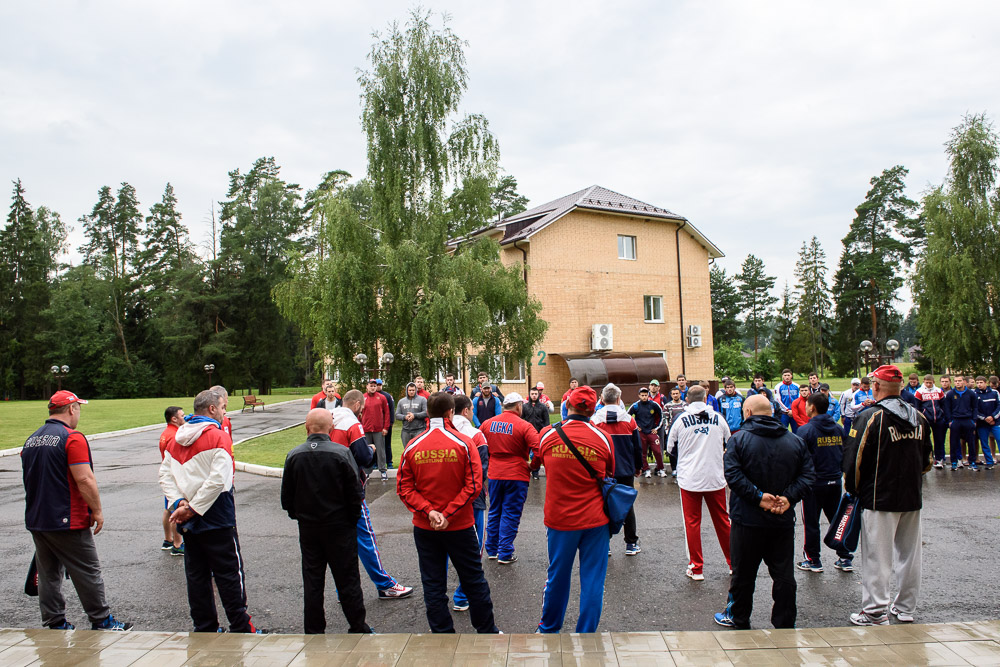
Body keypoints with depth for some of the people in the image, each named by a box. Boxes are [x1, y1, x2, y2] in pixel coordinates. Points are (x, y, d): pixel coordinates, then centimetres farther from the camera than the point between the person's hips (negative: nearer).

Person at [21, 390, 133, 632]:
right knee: (88, 573, 2)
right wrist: (97, 511, -12)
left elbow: (28, 479, 21)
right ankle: (101, 621, 10)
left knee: (48, 574, 15)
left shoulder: (30, 440, 11)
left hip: (35, 521, 8)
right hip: (68, 521, -8)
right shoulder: (73, 438, -15)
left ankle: (54, 624, 22)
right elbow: (84, 480, -21)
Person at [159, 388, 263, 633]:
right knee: (230, 575, 3)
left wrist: (179, 504, -5)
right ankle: (241, 628, 10)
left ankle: (204, 629, 21)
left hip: (188, 523, 6)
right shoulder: (219, 436, -12)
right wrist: (193, 509, -16)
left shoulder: (175, 438, 10)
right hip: (217, 521, -6)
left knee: (196, 576, 13)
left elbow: (165, 475, 4)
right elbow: (217, 480, -21)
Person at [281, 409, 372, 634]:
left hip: (308, 528, 3)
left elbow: (286, 496, 2)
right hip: (340, 527, -2)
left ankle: (313, 631, 21)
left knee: (312, 581, 13)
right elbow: (355, 492, -12)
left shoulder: (294, 456, -5)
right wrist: (353, 518, 3)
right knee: (347, 579, 8)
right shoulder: (342, 453, -15)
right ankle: (357, 628, 17)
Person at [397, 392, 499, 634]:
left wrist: (428, 511, -11)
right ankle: (486, 631, 27)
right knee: (473, 580, 14)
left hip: (424, 528, 1)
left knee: (433, 585, 12)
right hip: (460, 525, -1)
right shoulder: (464, 443, -9)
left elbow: (404, 488, -7)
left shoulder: (412, 446, -4)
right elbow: (474, 485, -15)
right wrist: (449, 513, -15)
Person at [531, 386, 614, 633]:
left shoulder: (547, 435, -7)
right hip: (595, 520, -1)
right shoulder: (602, 439, -7)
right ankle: (586, 633, 17)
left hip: (559, 518, 1)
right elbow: (610, 473, 8)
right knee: (592, 579, 10)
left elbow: (537, 463, 12)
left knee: (557, 576, 16)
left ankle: (549, 628, 34)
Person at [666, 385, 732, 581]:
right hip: (715, 477, 2)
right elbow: (728, 444, 16)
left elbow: (671, 448, 6)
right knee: (722, 520, 15)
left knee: (692, 522, 6)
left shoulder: (681, 420, -5)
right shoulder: (718, 418, 1)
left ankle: (696, 568, 10)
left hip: (689, 478, -2)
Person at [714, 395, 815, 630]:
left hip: (748, 520, -3)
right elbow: (808, 475, -2)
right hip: (784, 521, 3)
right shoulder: (795, 441, 4)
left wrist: (758, 496, -16)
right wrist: (789, 497, -9)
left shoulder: (739, 439, -8)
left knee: (743, 573, 10)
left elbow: (733, 474, -19)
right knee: (784, 575, 12)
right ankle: (785, 624, 20)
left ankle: (738, 619, 25)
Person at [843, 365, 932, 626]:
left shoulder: (870, 417, -14)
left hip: (880, 498, -6)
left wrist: (854, 489, 1)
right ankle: (906, 607, 26)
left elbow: (854, 459, -14)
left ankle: (876, 612, 4)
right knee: (910, 552, 15)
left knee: (877, 555, 0)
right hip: (913, 497, 7)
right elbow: (926, 459, 16)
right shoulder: (919, 418, 7)